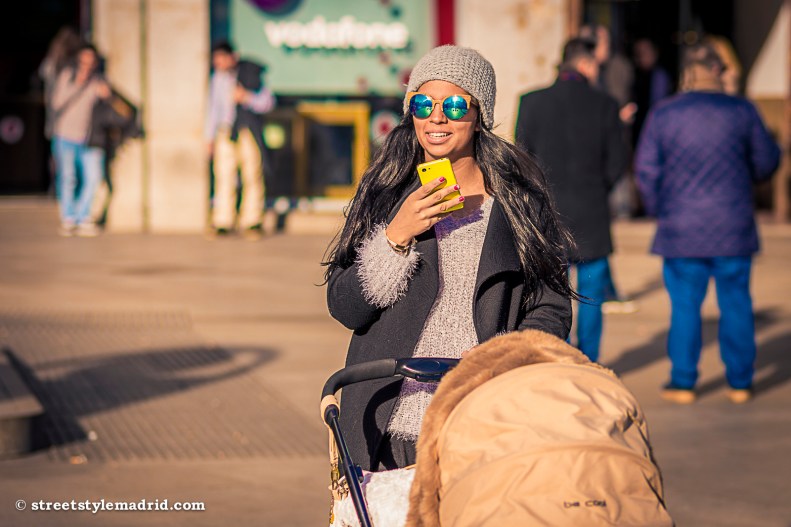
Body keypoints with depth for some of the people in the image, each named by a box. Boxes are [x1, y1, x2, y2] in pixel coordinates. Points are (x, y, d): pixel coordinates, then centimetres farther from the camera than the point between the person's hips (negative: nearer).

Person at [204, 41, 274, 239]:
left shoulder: (250, 74, -4)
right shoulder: (216, 78, 12)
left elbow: (268, 102, -2)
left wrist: (246, 97, -18)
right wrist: (209, 137, 20)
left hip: (248, 132, -4)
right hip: (225, 132, 4)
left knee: (252, 176, -4)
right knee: (223, 176, -1)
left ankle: (252, 222, 2)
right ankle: (222, 222, 2)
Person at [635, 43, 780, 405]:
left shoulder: (663, 114, -1)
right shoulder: (742, 111, -1)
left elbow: (646, 169, 0)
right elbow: (766, 161, 6)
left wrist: (658, 210, 15)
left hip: (681, 228, 0)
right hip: (733, 226, 0)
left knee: (685, 306, 5)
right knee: (735, 303, 7)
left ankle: (683, 382, 9)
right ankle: (740, 382, 12)